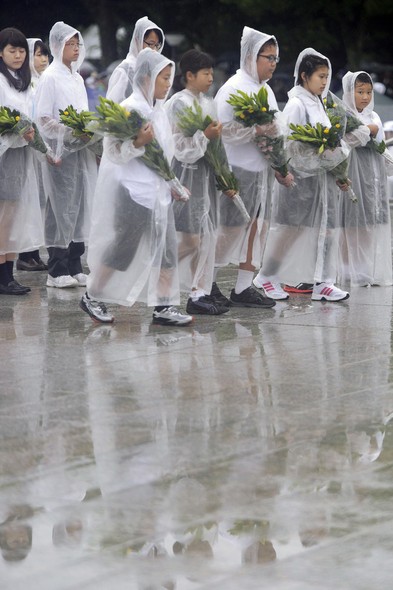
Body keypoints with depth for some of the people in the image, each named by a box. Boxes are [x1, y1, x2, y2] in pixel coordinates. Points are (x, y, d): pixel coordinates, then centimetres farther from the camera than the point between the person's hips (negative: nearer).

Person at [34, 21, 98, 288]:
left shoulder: (77, 78, 15)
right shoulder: (50, 78, -7)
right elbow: (43, 119, -12)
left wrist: (89, 132, 4)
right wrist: (73, 134, -19)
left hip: (81, 151, 7)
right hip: (61, 150, -7)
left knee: (80, 205, 6)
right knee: (62, 207, -5)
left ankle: (74, 266, 12)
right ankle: (57, 270, 0)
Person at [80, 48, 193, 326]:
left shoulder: (159, 110, 11)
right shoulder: (129, 109, -14)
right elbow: (114, 153, -17)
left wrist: (171, 184, 21)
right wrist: (139, 143, -31)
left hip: (158, 190, 8)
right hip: (134, 191, -8)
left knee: (167, 249, 2)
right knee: (122, 248, 0)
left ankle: (164, 307, 5)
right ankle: (92, 297, 16)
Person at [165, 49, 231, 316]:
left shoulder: (208, 103, 13)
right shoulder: (179, 103, -11)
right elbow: (179, 144, -16)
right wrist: (206, 135, -17)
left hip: (206, 171, 8)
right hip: (186, 171, -8)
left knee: (207, 235, 5)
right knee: (189, 237, -8)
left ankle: (200, 293, 7)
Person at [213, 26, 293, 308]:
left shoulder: (265, 90, 14)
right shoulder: (233, 88, -10)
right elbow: (222, 129, -17)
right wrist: (255, 131, -23)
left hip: (262, 169, 8)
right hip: (238, 169, -8)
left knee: (257, 226, 6)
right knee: (231, 229, -3)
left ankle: (244, 287, 11)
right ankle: (208, 282, 10)